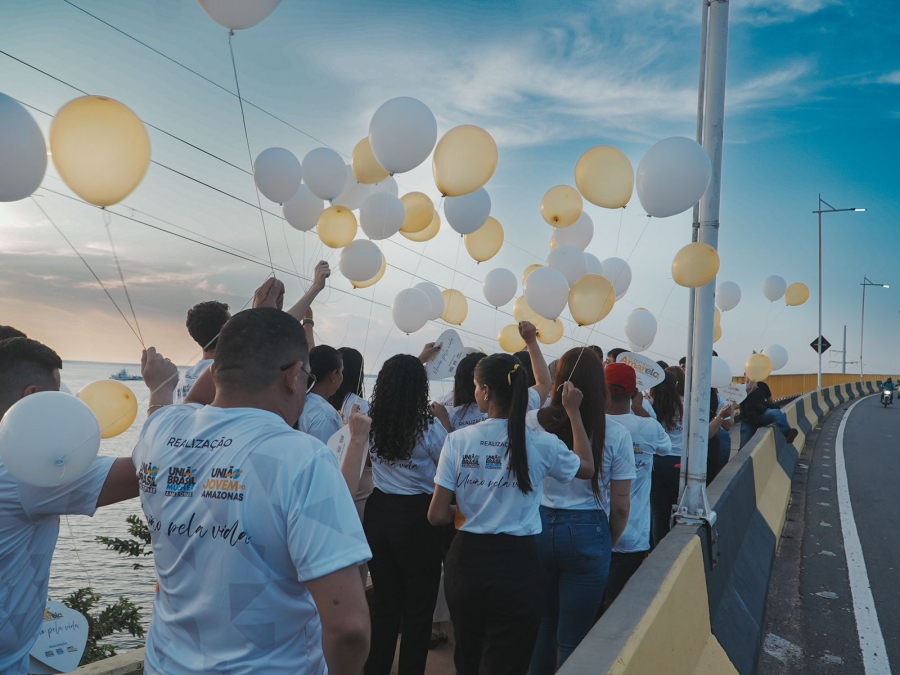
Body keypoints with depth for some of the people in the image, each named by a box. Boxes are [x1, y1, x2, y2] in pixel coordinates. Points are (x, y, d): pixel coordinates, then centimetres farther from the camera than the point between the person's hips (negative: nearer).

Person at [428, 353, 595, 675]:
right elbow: (586, 467, 12)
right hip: (517, 564, -2)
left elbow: (437, 515, -7)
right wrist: (573, 412, 16)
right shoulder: (541, 445, -9)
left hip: (466, 560, 2)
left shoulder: (458, 440, -8)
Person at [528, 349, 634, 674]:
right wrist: (609, 544, 11)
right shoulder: (616, 435, -11)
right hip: (587, 534, -2)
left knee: (542, 623, 22)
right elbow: (620, 506, -6)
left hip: (537, 528, 2)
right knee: (572, 639, 11)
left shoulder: (533, 422, -9)